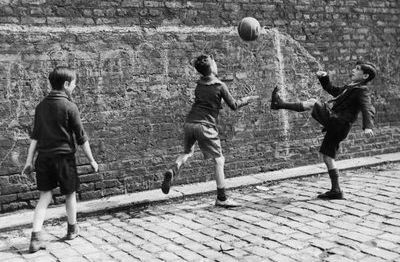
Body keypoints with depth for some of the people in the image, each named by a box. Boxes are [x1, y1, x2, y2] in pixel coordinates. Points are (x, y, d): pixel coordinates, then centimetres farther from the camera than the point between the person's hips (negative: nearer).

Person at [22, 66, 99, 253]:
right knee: (70, 194, 14)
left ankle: (35, 238, -4)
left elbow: (35, 136, 8)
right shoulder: (69, 107, -10)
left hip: (44, 158, 5)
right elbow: (81, 137, -7)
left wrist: (29, 160, 11)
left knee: (45, 197, 7)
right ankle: (72, 230, 31)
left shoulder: (41, 106, 7)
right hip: (64, 157, -5)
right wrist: (91, 160, 2)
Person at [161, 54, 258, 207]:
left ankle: (173, 170, -5)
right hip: (205, 126, -5)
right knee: (219, 160, 4)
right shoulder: (220, 86, -1)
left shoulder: (199, 85, 16)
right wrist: (247, 100, 20)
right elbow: (234, 106, 5)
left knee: (187, 152, 26)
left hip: (190, 123, 6)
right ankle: (221, 198, 5)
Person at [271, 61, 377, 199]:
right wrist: (324, 78, 17)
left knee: (313, 102, -17)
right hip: (335, 126, 9)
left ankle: (280, 104, -11)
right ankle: (335, 191, 13)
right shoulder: (351, 87, 24)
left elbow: (368, 109, -20)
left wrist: (368, 127, -37)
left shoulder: (362, 91, -4)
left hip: (337, 122, -9)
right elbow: (333, 90, 35)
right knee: (327, 157, 10)